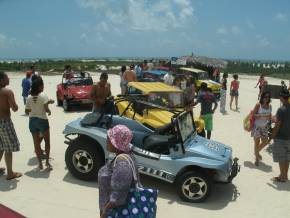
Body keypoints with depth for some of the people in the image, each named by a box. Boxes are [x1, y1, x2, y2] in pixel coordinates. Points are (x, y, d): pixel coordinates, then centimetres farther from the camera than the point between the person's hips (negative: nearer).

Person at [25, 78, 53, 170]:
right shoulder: (43, 96, -12)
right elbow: (46, 108, -20)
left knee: (36, 143, 9)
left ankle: (40, 163, 15)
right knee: (47, 141, 10)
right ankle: (47, 161, 4)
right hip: (42, 120, -4)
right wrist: (49, 111, 0)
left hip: (32, 121, 4)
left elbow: (27, 111, 6)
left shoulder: (29, 97, 3)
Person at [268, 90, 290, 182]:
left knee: (281, 158, 4)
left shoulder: (281, 110, -20)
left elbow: (277, 125, -20)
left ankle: (282, 177, 13)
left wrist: (272, 136, -12)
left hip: (280, 137, -7)